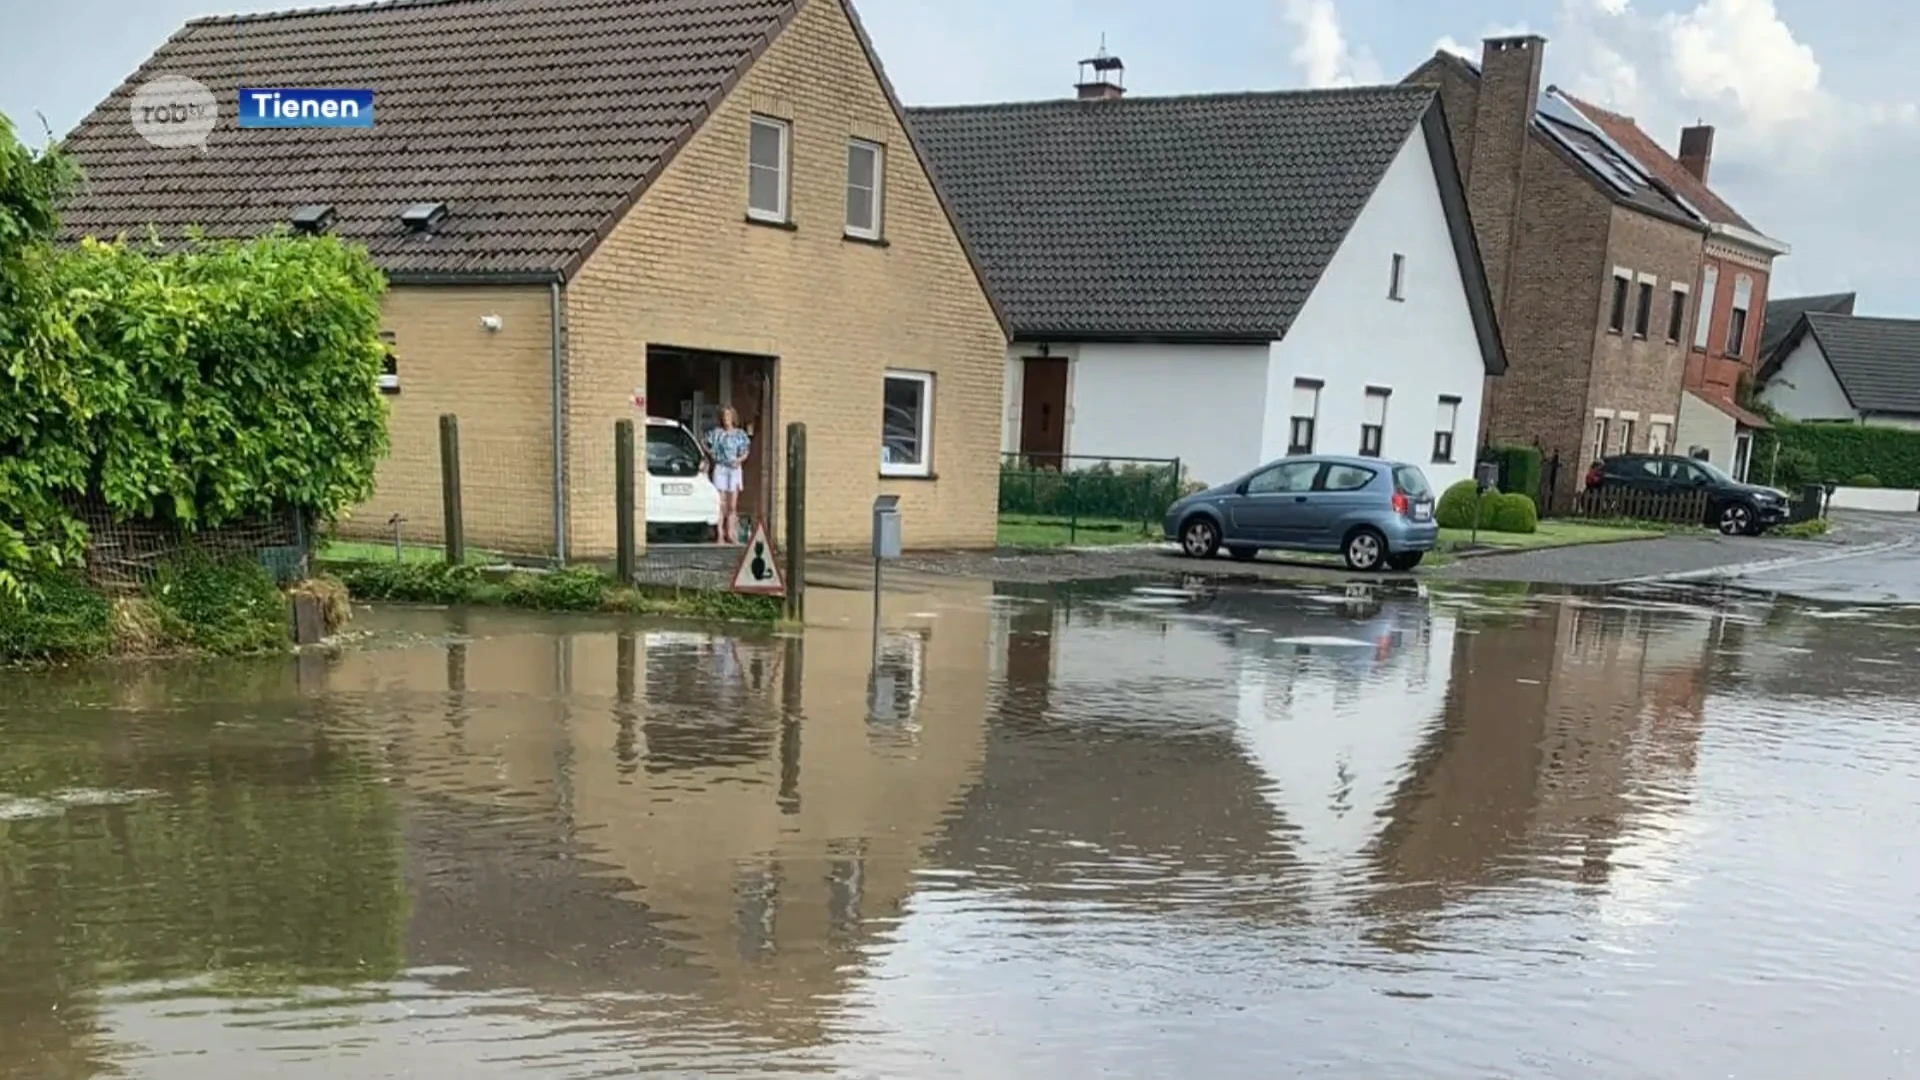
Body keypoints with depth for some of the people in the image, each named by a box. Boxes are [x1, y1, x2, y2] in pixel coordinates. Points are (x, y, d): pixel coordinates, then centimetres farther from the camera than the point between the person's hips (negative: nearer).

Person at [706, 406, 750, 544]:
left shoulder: (740, 434, 8)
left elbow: (745, 452, 9)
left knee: (733, 505, 1)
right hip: (720, 468, -1)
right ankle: (720, 535, -5)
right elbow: (710, 449, 10)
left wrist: (740, 459, -10)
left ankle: (731, 534, 5)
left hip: (734, 468, 1)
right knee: (721, 504, -5)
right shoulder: (716, 433, 5)